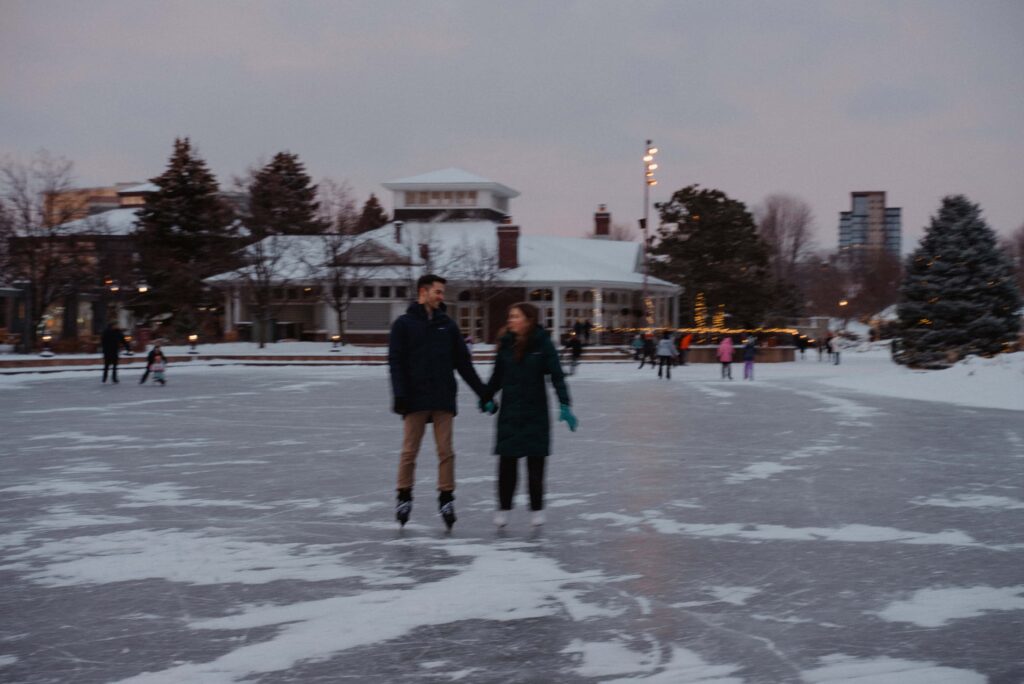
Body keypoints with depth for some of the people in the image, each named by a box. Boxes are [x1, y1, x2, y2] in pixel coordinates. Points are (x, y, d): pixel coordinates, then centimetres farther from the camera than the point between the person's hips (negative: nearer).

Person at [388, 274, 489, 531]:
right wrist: (399, 395, -16)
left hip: (443, 398, 3)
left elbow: (463, 362, 12)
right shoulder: (404, 324, 0)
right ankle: (404, 497, 14)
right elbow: (396, 361, -5)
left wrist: (483, 392, 9)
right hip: (415, 399, -3)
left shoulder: (447, 325, 10)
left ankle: (446, 498, 9)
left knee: (446, 451, 1)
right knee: (409, 451, 1)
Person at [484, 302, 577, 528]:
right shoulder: (506, 343, 3)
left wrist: (564, 405, -16)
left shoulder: (542, 343, -7)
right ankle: (503, 507, 12)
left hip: (536, 412, -2)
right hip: (510, 411, 2)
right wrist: (487, 398, 21)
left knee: (536, 463, 4)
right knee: (506, 461, 1)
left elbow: (557, 375, -9)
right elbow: (497, 375, 15)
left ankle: (537, 509, 15)